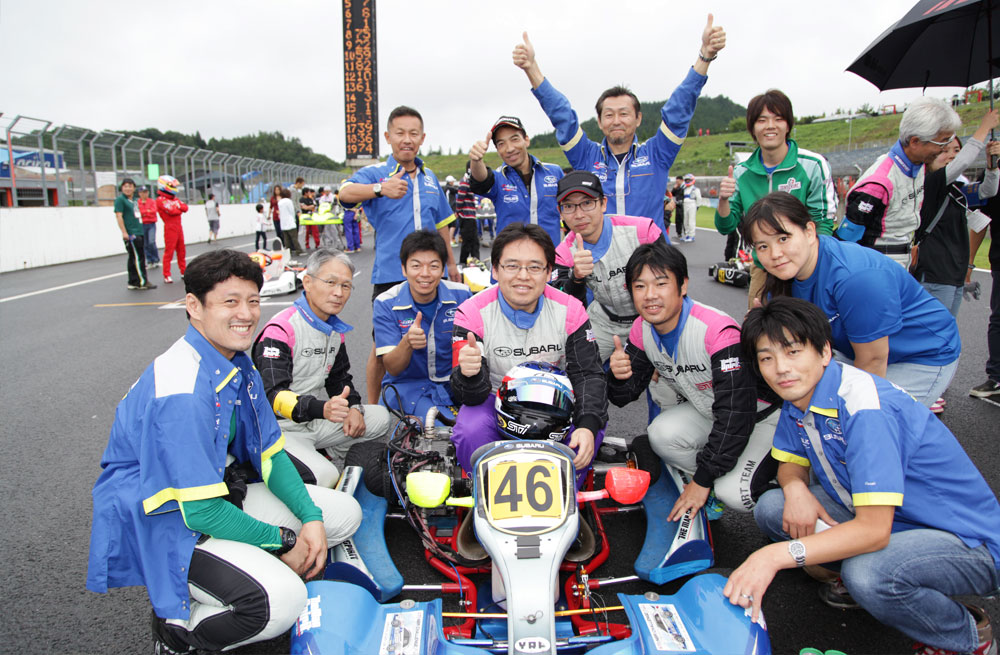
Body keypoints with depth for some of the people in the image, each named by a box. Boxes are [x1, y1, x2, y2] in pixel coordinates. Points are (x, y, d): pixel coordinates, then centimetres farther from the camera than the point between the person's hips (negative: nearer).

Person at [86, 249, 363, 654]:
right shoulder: (183, 391, -29)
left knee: (344, 514, 3)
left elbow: (269, 454, 6)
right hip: (160, 522, -9)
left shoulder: (238, 365, 0)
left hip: (220, 490, 9)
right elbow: (201, 511, -27)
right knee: (282, 601, -28)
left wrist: (311, 518, -8)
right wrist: (283, 541, -15)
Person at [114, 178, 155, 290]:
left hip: (138, 233, 9)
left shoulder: (133, 201, 19)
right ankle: (142, 282, -12)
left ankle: (133, 283, 16)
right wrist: (124, 232, -19)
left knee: (134, 258, 11)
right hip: (130, 234, -9)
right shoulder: (120, 199, -5)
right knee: (138, 257, -12)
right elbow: (119, 216, -12)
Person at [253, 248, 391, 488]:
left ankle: (335, 459, 4)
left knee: (380, 417, -1)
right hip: (282, 429, -8)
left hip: (317, 422, 8)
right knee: (324, 476, -29)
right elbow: (273, 395, -28)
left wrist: (353, 407, 0)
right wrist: (323, 408, -45)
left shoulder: (336, 331, 9)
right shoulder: (280, 330, -19)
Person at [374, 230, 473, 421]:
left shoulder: (462, 295, -5)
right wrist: (407, 343, -34)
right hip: (408, 385, -3)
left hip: (455, 383, 3)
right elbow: (392, 369, -12)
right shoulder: (385, 304, -9)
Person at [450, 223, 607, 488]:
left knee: (591, 430, -26)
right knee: (471, 432, -31)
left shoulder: (570, 311, -10)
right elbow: (472, 395, -21)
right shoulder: (473, 314, -17)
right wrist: (469, 376, -47)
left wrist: (587, 425, -30)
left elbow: (589, 374, -11)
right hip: (496, 402, -1)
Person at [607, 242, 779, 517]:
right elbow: (626, 395, -4)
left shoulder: (718, 331, -33)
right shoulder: (642, 329, -11)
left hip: (762, 415, -6)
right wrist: (619, 377, -30)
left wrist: (702, 480, -26)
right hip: (709, 410, 6)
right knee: (661, 434, -23)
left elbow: (736, 414, -31)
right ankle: (714, 487, 1)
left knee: (733, 492, -25)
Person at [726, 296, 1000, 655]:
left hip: (966, 541, -7)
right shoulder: (798, 397, -5)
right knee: (770, 507, -9)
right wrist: (796, 488, -17)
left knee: (866, 574, -36)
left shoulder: (865, 407, -30)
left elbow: (874, 530, -35)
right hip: (876, 519, 7)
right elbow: (791, 462, 8)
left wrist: (776, 555, -42)